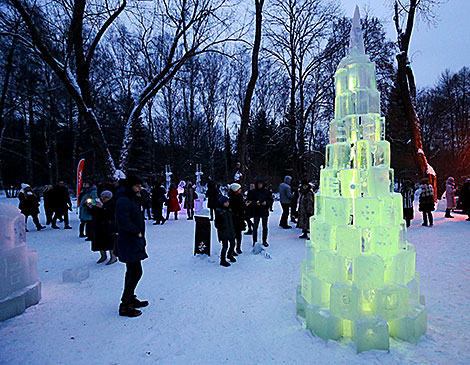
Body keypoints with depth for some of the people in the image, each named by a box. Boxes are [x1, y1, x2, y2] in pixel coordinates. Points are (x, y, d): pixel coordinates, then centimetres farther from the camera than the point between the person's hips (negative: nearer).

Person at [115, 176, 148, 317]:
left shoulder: (129, 200, 14)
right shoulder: (123, 201, -18)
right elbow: (123, 222, -29)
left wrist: (140, 235, 9)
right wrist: (137, 231, -17)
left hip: (132, 242, 11)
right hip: (129, 243, -11)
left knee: (132, 272, 19)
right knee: (136, 272, -7)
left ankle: (130, 299, 33)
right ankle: (124, 306, 2)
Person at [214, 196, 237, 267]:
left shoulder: (229, 210, 8)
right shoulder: (218, 211, -13)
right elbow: (217, 223, -10)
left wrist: (233, 229, 14)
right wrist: (220, 227, -23)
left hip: (231, 231, 7)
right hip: (223, 232, -7)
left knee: (233, 244, 16)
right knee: (225, 246, -4)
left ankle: (230, 255, 43)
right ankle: (222, 260, 13)